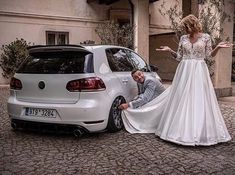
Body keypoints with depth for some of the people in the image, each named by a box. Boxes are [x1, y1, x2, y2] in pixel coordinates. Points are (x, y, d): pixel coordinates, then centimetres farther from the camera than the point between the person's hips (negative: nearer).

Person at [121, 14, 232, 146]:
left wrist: (218, 47, -11)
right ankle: (182, 130, 13)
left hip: (199, 71, -2)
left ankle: (201, 132, 10)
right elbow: (179, 57, 11)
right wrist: (170, 50, 0)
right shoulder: (183, 38, 9)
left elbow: (208, 56, 4)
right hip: (184, 71, 2)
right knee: (182, 99, 1)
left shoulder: (206, 37, 3)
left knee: (199, 99, -2)